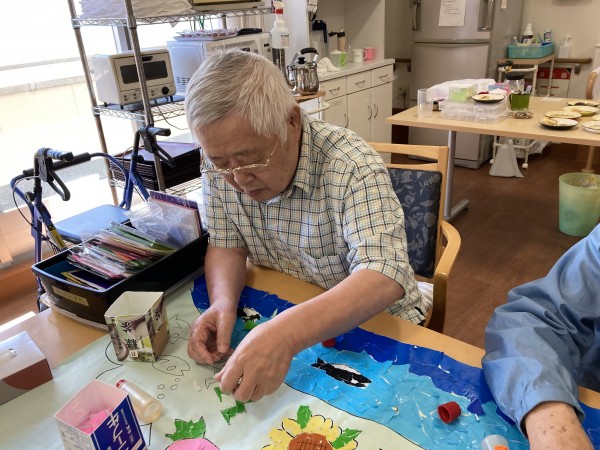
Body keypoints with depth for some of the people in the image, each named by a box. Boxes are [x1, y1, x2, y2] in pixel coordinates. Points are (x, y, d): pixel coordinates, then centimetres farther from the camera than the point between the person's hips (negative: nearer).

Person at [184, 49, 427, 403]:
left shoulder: (351, 165, -26)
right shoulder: (221, 165, -11)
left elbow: (384, 278, -35)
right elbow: (226, 245, -3)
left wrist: (288, 334, -48)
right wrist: (224, 303, -23)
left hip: (374, 324, -4)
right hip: (280, 319, 5)